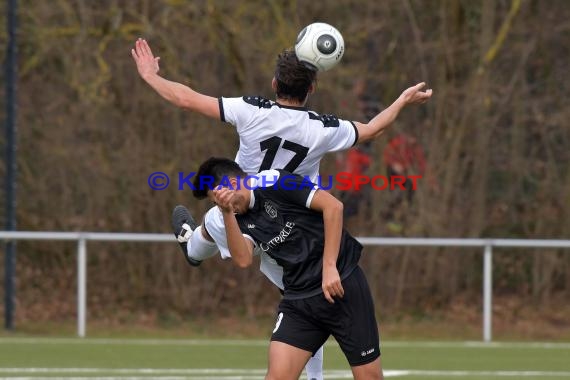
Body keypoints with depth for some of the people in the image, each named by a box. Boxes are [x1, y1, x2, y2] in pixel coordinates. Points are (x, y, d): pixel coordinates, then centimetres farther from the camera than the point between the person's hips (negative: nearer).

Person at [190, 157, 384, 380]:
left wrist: (329, 266, -19)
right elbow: (243, 259, -6)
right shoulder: (243, 218, 10)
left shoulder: (273, 182, -9)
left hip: (340, 285, -6)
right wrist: (227, 213, -14)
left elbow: (333, 206, -16)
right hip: (298, 298, 6)